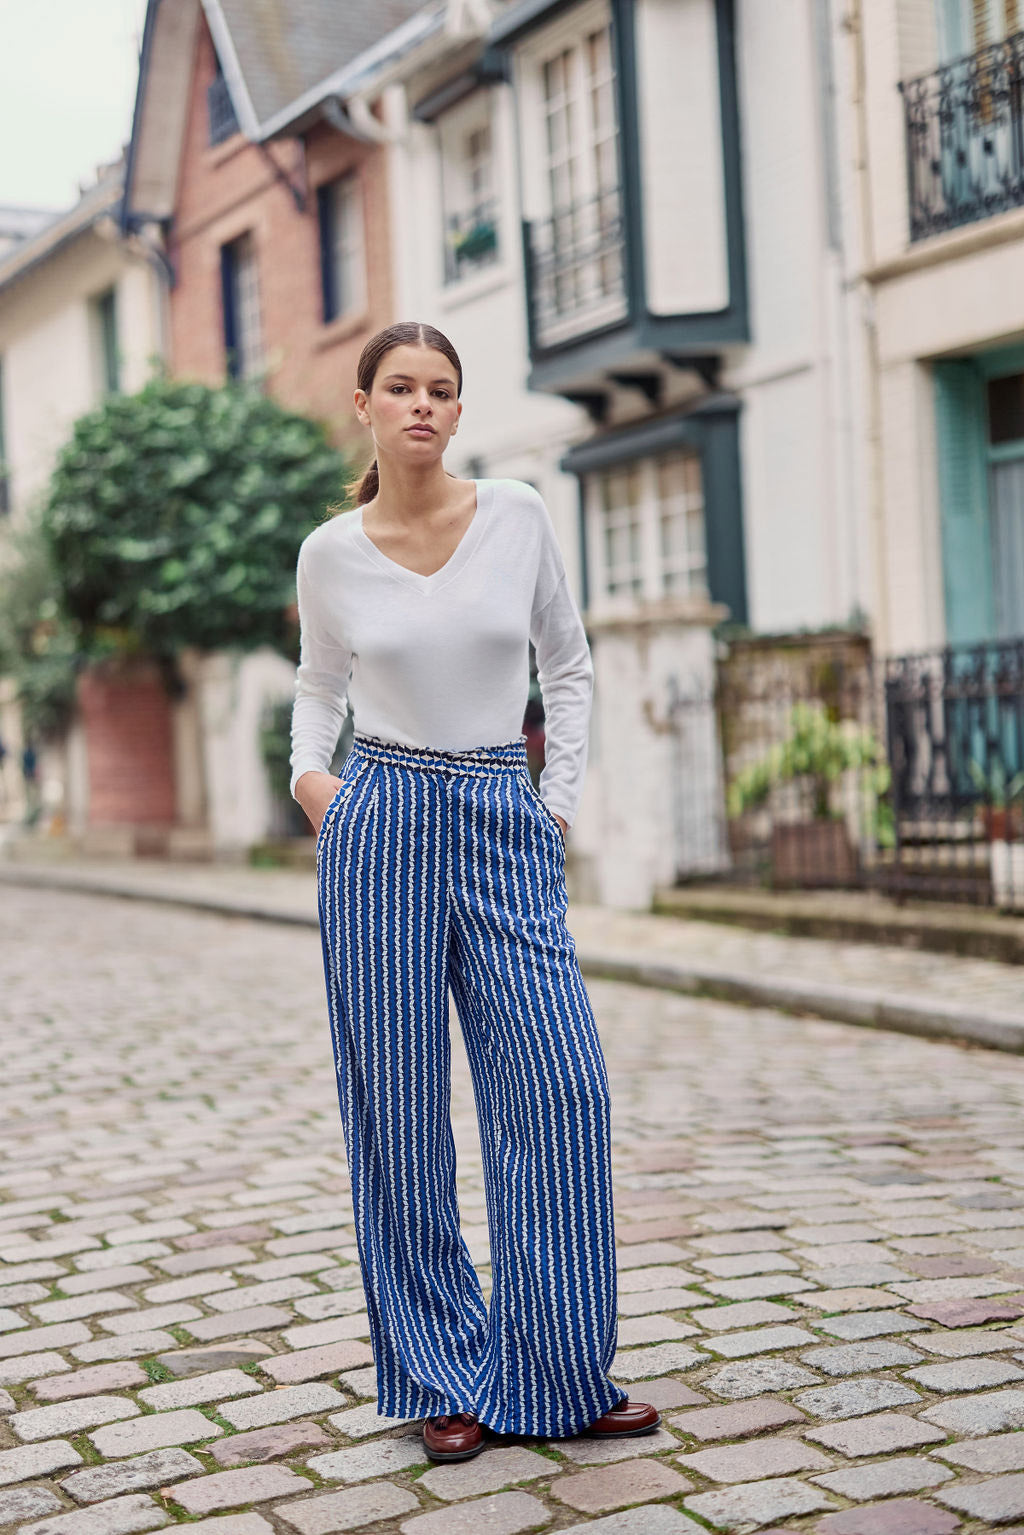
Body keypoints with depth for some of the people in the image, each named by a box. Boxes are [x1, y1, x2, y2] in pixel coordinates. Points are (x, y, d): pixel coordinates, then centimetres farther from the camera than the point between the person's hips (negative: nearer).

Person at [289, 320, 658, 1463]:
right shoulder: (331, 553, 2)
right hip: (383, 829, 0)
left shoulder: (517, 517, 2)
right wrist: (308, 772, 0)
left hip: (504, 832, 1)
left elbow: (567, 665, 12)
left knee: (560, 1086, -7)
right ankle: (444, 1380, 17)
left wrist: (561, 803, 6)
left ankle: (559, 1377, 8)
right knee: (400, 1104, 3)